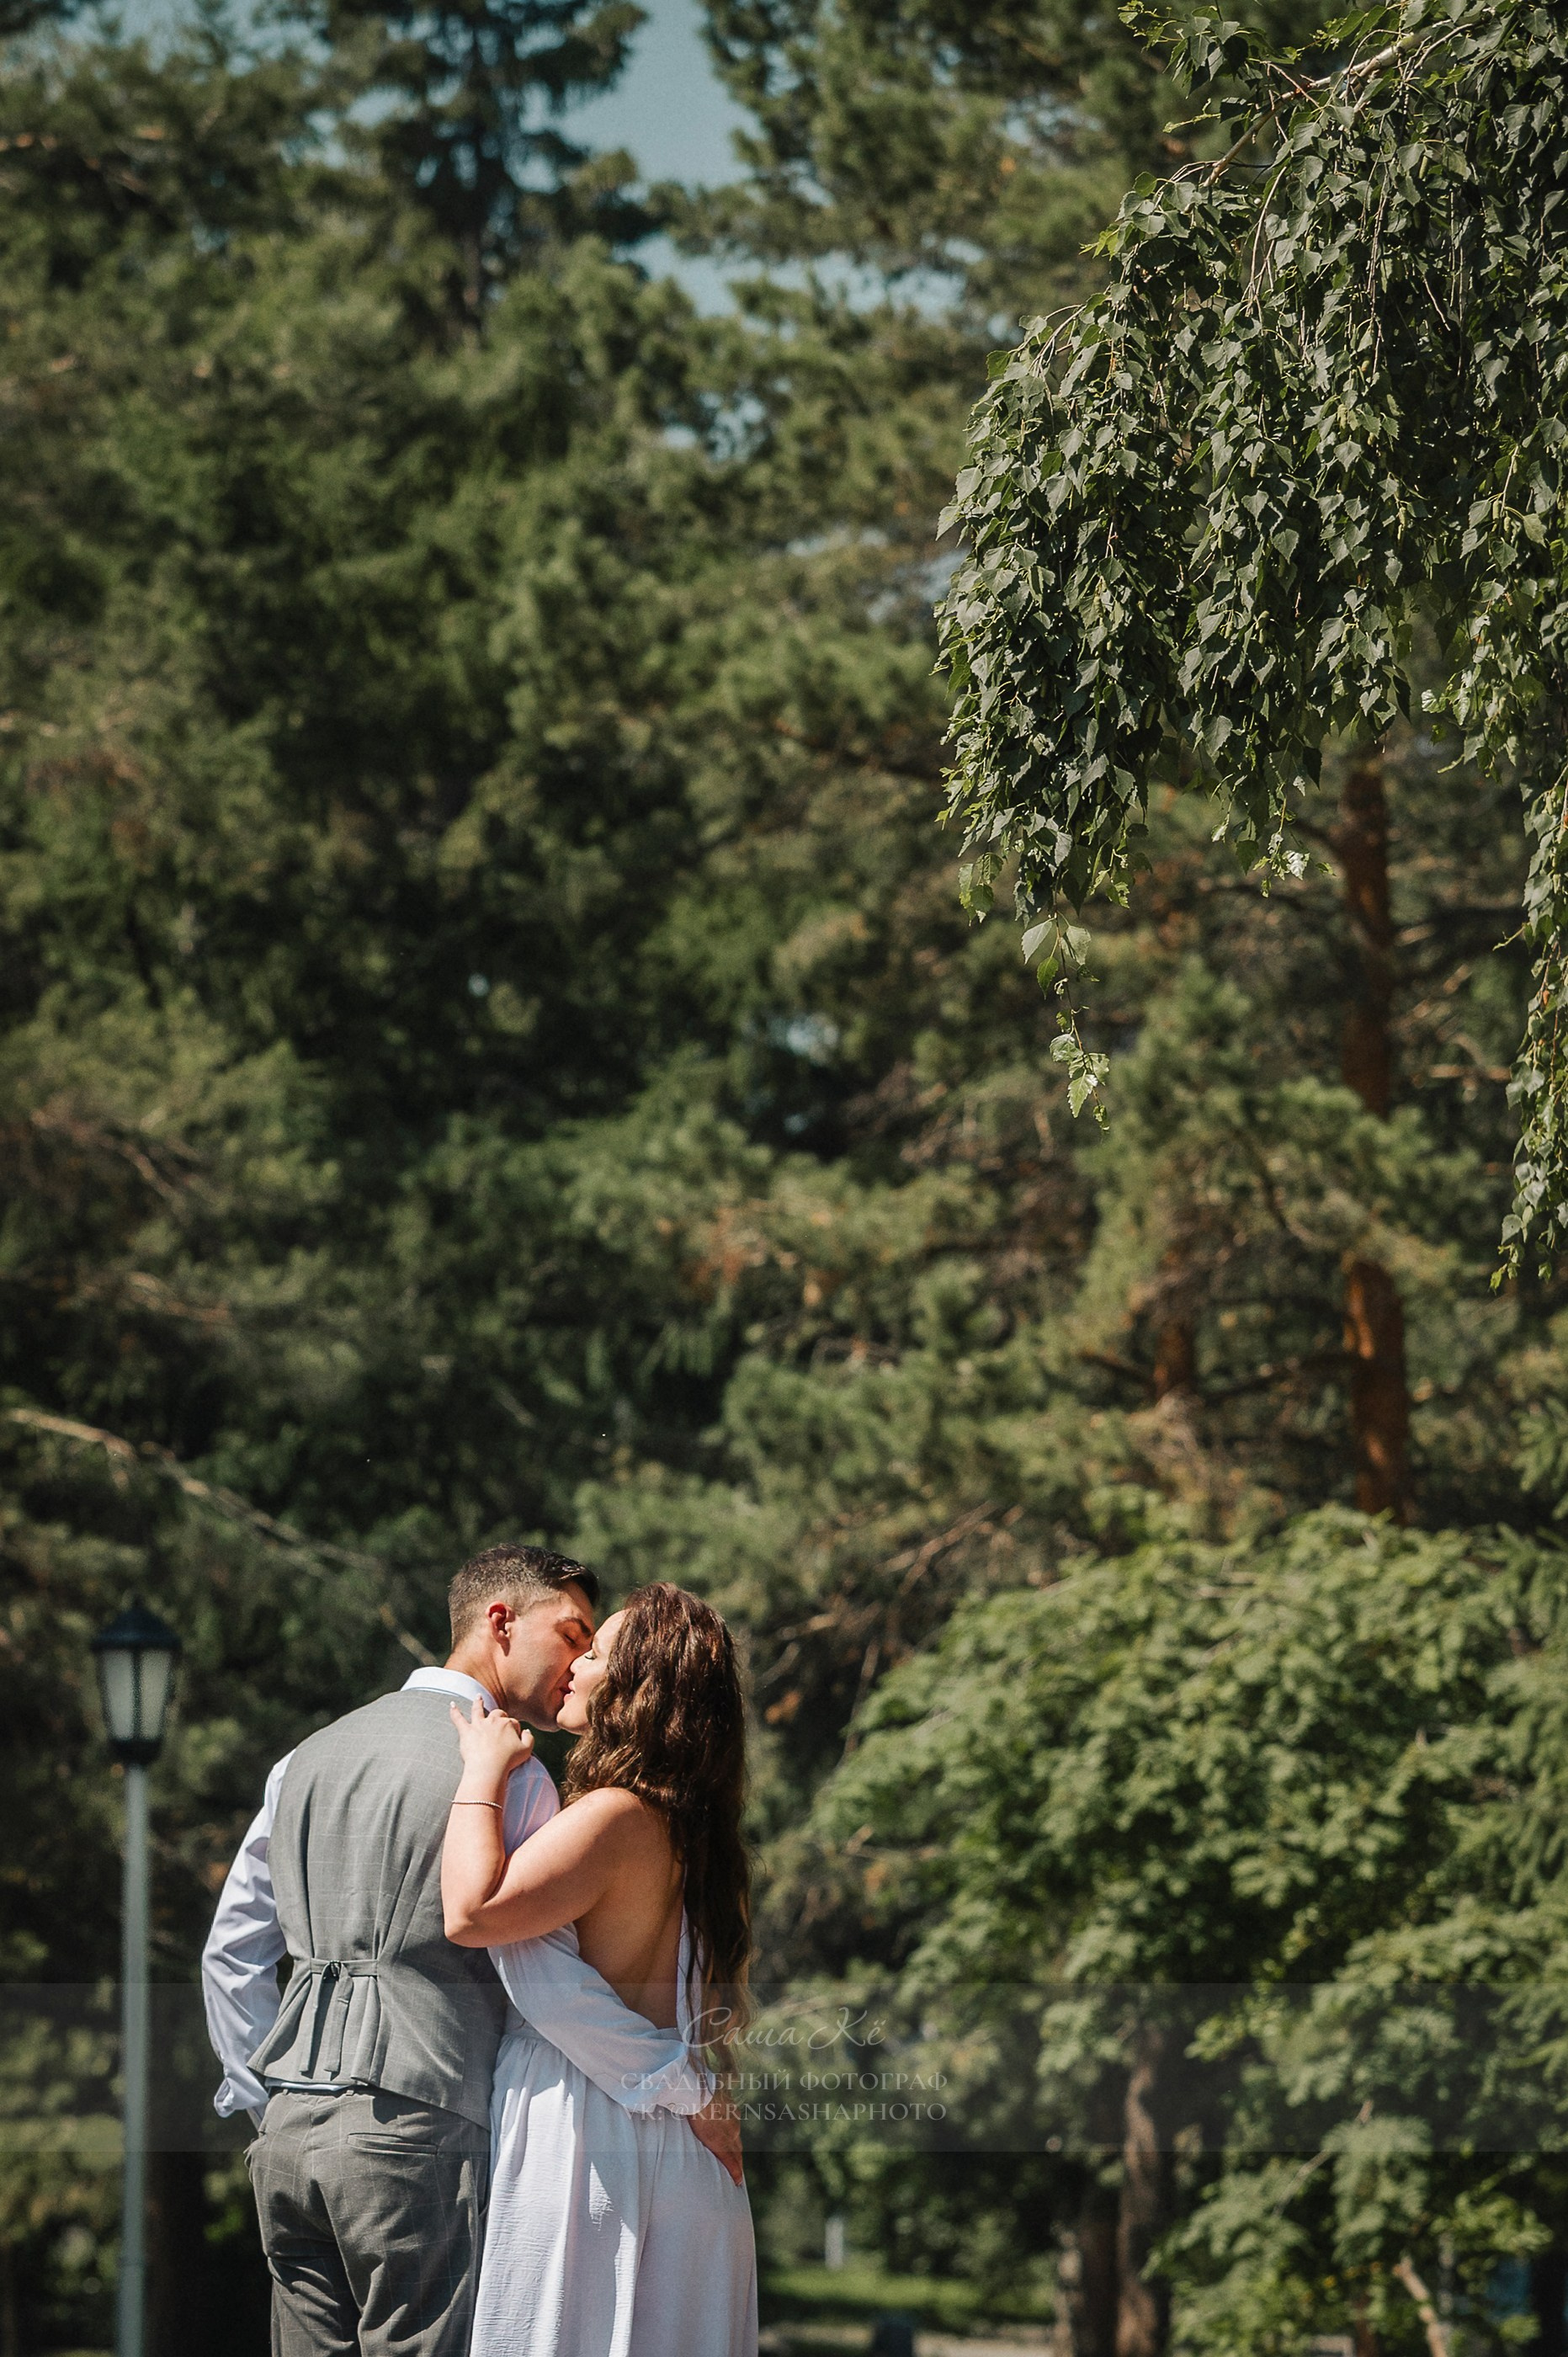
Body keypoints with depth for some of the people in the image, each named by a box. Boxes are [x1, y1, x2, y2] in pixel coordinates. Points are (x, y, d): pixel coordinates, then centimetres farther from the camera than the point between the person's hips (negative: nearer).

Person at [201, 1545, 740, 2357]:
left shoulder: (308, 1760, 18)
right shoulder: (507, 1772, -6)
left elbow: (231, 1953, 19)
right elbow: (543, 1977, -14)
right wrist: (688, 2088, -7)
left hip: (290, 2133, 7)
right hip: (415, 2130, -7)